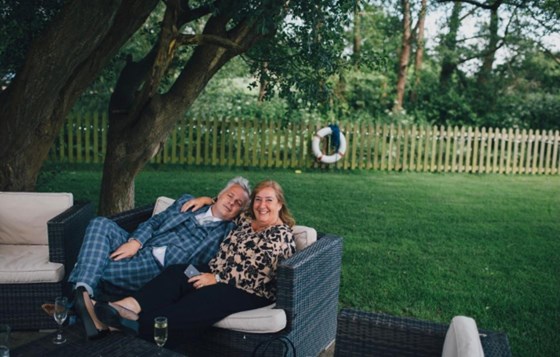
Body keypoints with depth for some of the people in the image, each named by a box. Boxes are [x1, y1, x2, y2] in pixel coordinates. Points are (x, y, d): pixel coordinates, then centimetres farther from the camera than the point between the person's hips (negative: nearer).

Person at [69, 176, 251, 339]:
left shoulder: (228, 232, 9)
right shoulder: (187, 202, 20)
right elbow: (154, 222, 11)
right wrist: (135, 242, -5)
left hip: (159, 267, -4)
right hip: (137, 248, 5)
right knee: (101, 223, -22)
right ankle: (82, 292, -35)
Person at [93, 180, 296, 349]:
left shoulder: (281, 235, -8)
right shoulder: (246, 220, 15)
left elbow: (258, 275, -18)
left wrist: (216, 279, -19)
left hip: (251, 291, -7)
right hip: (217, 275, 8)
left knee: (203, 299, -35)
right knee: (177, 272, -19)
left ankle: (140, 325, -50)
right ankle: (130, 307, -41)